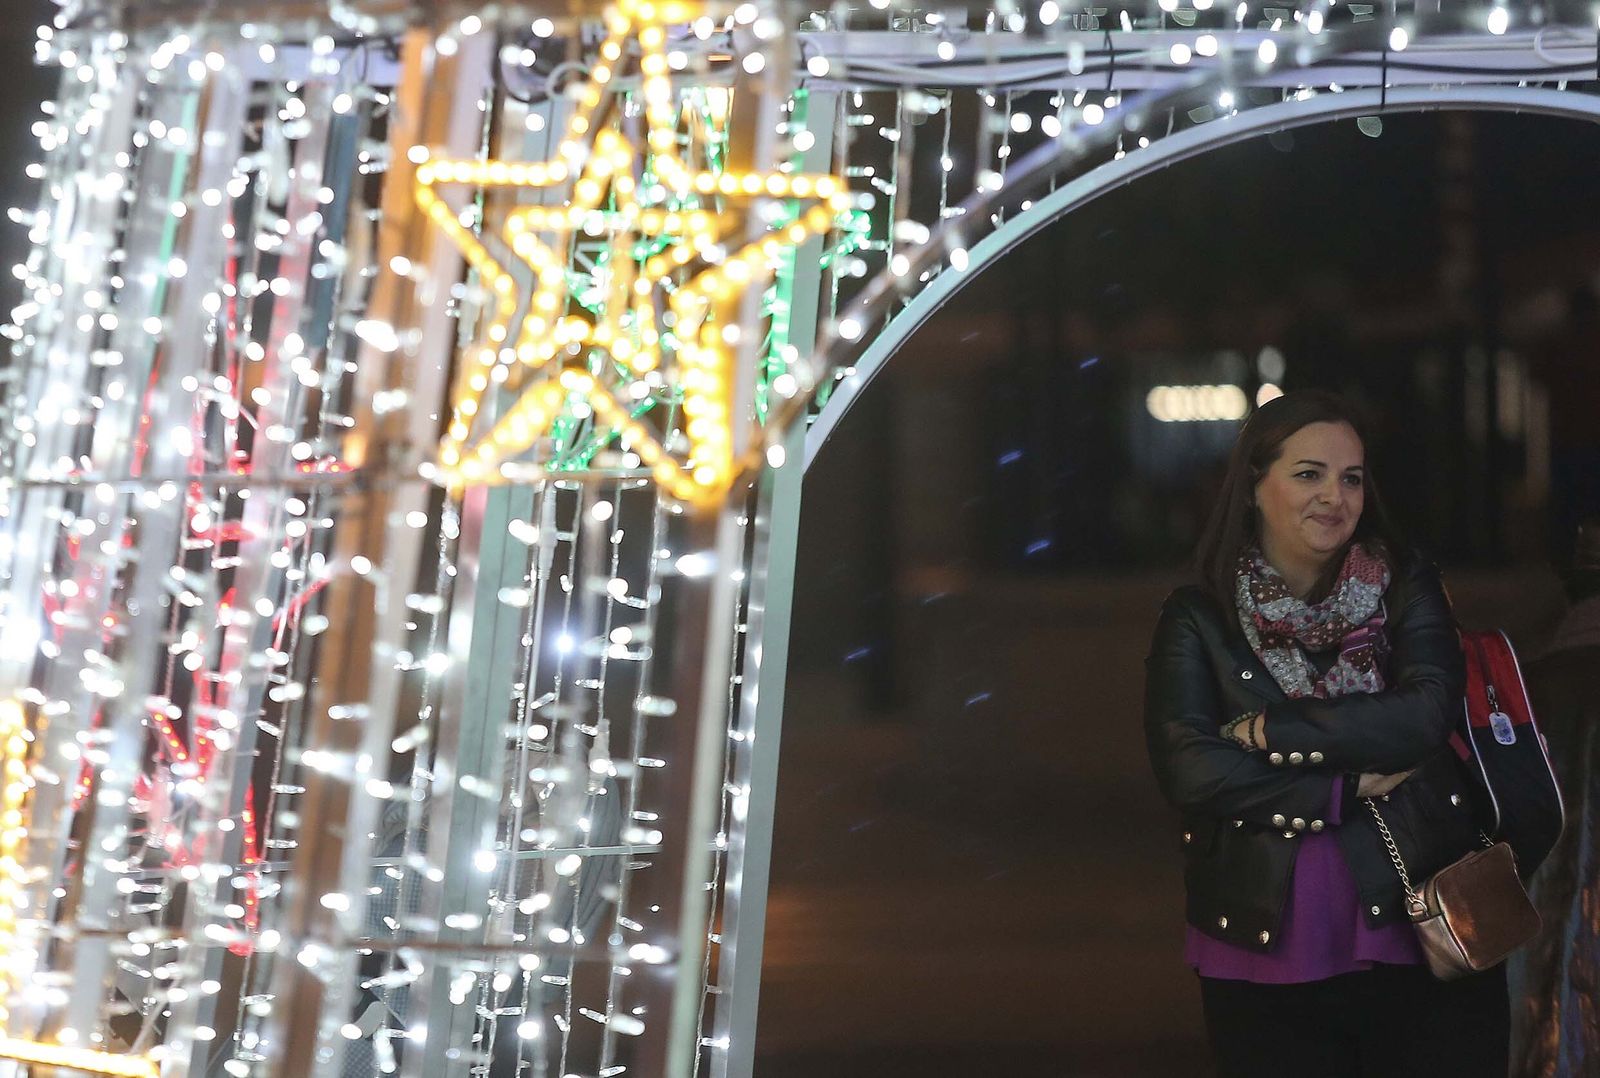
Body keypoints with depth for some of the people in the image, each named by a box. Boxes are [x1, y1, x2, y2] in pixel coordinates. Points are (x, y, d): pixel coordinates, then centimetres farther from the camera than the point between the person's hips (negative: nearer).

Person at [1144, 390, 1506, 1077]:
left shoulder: (1406, 587, 3)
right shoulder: (1196, 620, -1)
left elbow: (1425, 713, -14)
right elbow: (1188, 773, -13)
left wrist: (1268, 731, -14)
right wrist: (1355, 786, -13)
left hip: (1423, 942, 1)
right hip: (1264, 959, -1)